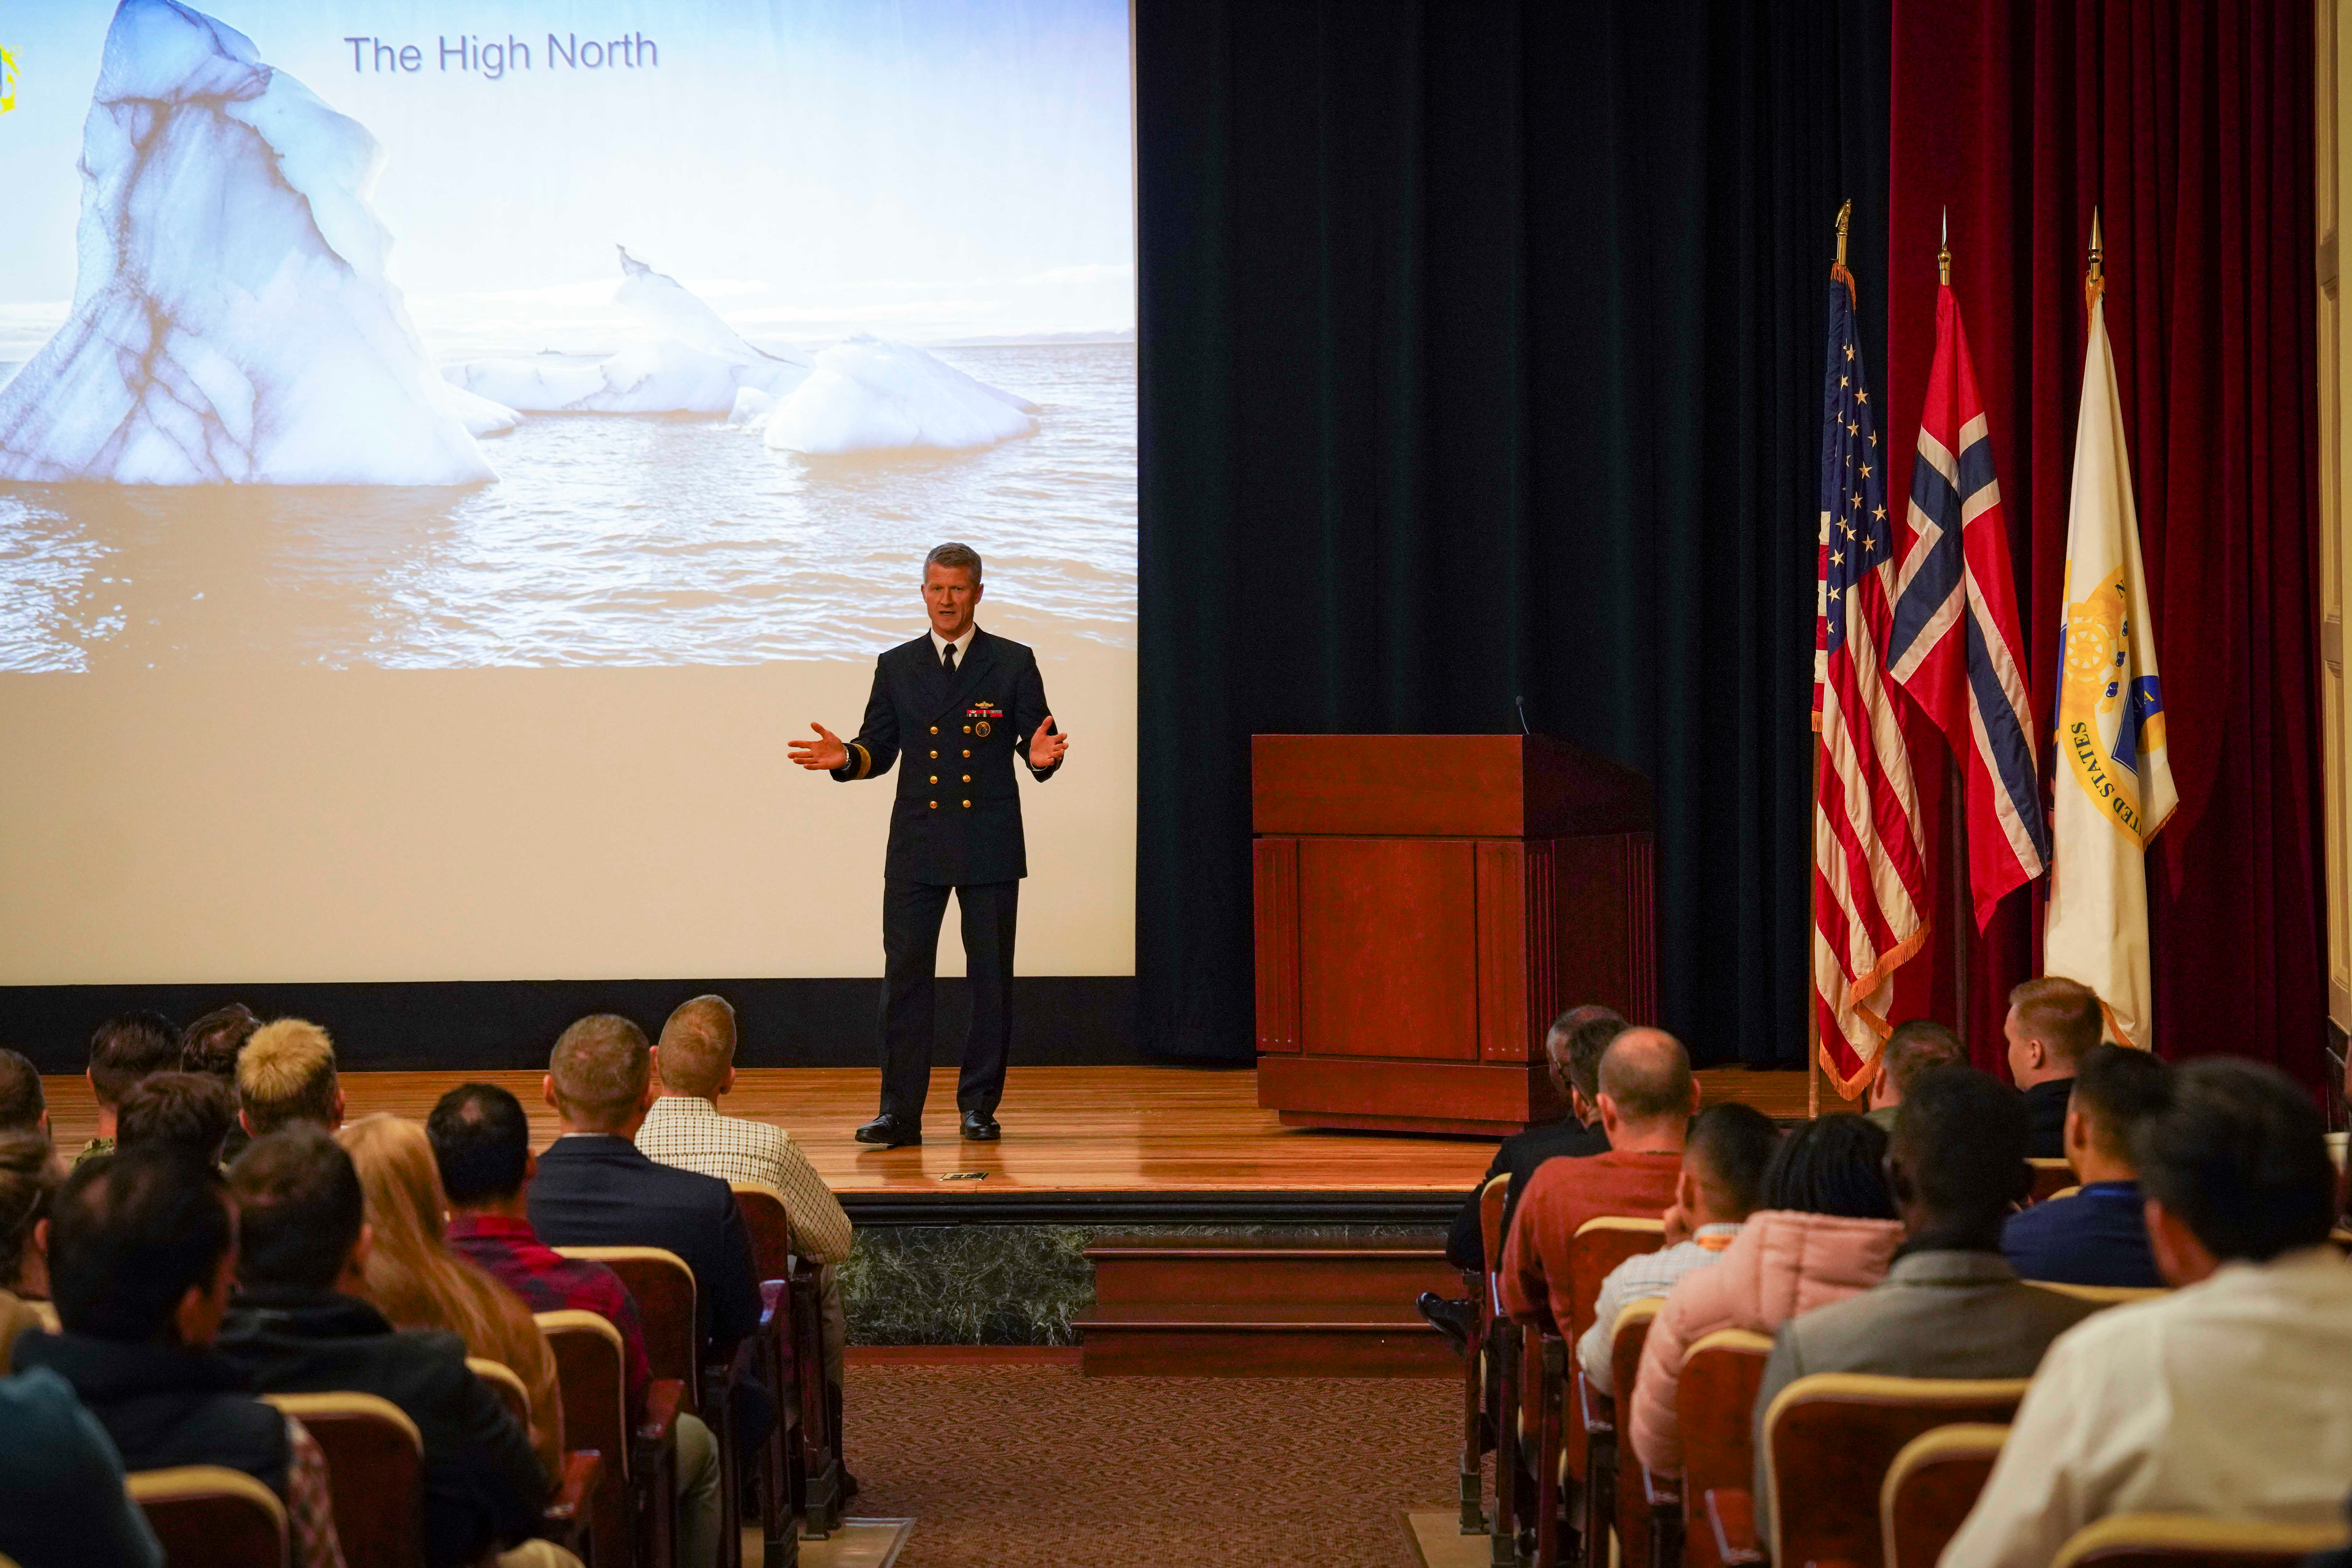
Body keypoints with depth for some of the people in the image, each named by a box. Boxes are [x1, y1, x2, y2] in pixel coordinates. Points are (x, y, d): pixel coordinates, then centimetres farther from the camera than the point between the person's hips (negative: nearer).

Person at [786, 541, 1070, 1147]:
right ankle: (899, 1113, 0)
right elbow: (879, 750, 10)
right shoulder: (897, 667, 11)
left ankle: (979, 1106, 13)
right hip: (917, 847, 1)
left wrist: (1042, 756, -21)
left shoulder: (1013, 664, 4)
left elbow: (1034, 745, 1)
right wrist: (845, 757, -10)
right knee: (905, 976, -2)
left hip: (990, 847, -1)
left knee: (991, 978, 3)